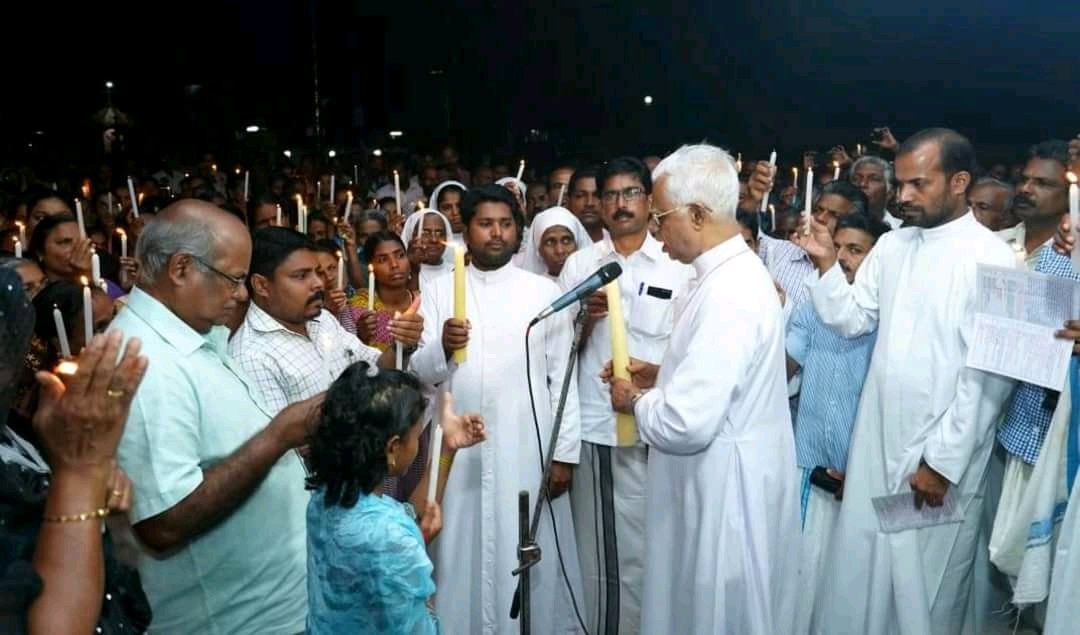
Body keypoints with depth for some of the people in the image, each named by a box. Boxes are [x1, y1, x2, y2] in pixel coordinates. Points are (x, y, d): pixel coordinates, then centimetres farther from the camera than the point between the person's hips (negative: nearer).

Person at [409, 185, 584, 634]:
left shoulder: (545, 292, 3)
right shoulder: (439, 291, 6)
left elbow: (563, 377, 2)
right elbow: (418, 374, 0)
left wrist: (564, 452, -3)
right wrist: (442, 348, -21)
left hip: (527, 451, -1)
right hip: (458, 450, 1)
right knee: (462, 556, 9)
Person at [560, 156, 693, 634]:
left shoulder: (678, 264, 4)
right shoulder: (579, 263, 7)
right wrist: (586, 319, -11)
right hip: (595, 427, 1)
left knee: (652, 546, 4)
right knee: (598, 547, 8)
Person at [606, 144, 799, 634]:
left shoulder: (728, 294, -26)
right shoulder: (733, 272, 6)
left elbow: (687, 424, -29)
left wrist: (635, 401, -11)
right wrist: (661, 375, 7)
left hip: (725, 491, -10)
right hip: (720, 482, 10)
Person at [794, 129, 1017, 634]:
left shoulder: (991, 259, -12)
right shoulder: (892, 245, 7)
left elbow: (989, 374, -15)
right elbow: (852, 320, 8)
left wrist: (943, 461, -14)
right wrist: (827, 263, -6)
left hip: (942, 459, -5)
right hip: (876, 443, 5)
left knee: (926, 588, 10)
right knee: (855, 577, 15)